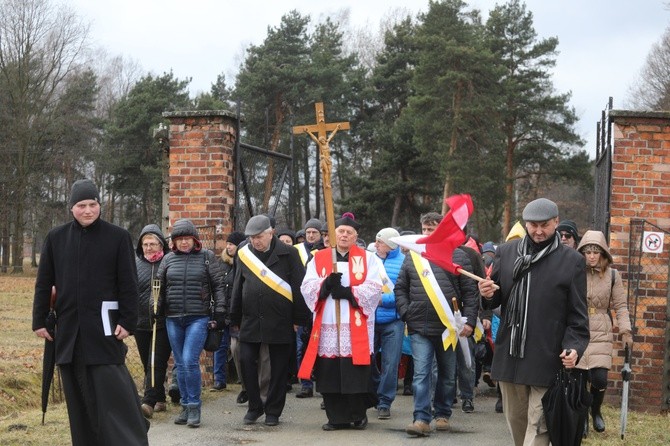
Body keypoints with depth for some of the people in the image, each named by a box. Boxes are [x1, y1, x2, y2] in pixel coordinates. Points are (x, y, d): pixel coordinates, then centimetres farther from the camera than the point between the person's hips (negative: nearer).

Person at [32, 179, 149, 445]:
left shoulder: (118, 237, -2)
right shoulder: (56, 238, 6)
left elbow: (129, 284, -3)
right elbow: (43, 283, 9)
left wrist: (128, 321, -8)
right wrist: (39, 320, 5)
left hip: (104, 326, -3)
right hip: (68, 328, 4)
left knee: (112, 390, -7)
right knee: (78, 394, 8)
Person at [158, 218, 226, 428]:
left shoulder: (207, 257, 2)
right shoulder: (169, 259, 9)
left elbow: (218, 287, 3)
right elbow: (160, 288, 15)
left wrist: (220, 313, -3)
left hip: (198, 318, -4)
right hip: (173, 319, 4)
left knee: (190, 361, -15)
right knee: (180, 365, 8)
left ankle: (194, 407, -3)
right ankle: (185, 407, 17)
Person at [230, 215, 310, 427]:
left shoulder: (288, 254, -2)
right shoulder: (244, 254, 8)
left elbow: (299, 287, -3)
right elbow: (237, 288, 13)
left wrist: (299, 319, -6)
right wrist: (235, 319, 11)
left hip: (280, 321, -3)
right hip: (250, 320, 3)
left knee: (279, 368, 4)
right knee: (246, 361, -3)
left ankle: (273, 411, 15)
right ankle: (254, 406, 14)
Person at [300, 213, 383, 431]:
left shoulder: (368, 258, 8)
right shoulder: (319, 258, 13)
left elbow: (374, 289, -4)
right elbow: (307, 287, 3)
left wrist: (348, 292, -15)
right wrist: (326, 284, -15)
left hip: (356, 327, -2)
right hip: (327, 325, 2)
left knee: (356, 372, -3)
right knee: (330, 372, 1)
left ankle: (359, 414, 13)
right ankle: (337, 417, 10)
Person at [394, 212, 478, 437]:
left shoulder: (458, 256, 2)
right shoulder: (412, 257, 8)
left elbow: (469, 292, 0)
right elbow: (400, 289, 12)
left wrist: (469, 320, -7)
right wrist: (406, 314, -1)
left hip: (448, 328, 0)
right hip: (419, 328, 0)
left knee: (448, 376, 11)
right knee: (421, 375, -8)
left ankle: (443, 414, 25)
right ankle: (422, 418, -8)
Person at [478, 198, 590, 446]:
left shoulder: (572, 261, -2)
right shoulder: (506, 252, 8)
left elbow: (578, 314, -1)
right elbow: (495, 300, 15)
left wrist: (574, 347, -16)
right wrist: (488, 294, -8)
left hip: (547, 358, -4)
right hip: (509, 354, 4)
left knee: (538, 426, -6)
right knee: (516, 420, 14)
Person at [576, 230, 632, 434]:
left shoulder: (612, 275, 2)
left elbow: (620, 306, 7)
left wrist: (625, 331, -2)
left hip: (601, 334, 1)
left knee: (600, 378, -7)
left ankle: (595, 410, 24)